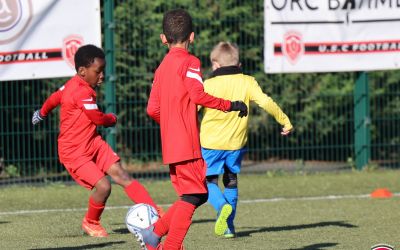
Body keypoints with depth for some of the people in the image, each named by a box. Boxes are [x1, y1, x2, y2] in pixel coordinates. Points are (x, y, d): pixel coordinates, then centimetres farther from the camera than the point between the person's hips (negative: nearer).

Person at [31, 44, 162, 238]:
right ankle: (90, 223, 10)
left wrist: (42, 113, 45)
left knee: (121, 175, -7)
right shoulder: (82, 93, -24)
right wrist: (113, 119, 9)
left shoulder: (73, 85, 8)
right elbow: (99, 119, -15)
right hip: (74, 153, -9)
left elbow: (54, 97, 25)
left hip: (94, 143, 9)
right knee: (103, 186, -20)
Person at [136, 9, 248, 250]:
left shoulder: (162, 67, 16)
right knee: (192, 196, -7)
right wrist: (230, 105, -11)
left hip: (171, 146, 9)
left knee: (197, 194, 14)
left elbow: (153, 109, 15)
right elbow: (198, 95, -20)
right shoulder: (190, 61, -6)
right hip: (188, 143, -9)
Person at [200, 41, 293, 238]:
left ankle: (222, 207, -22)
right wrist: (285, 121, 1)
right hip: (236, 142, 3)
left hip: (211, 142, -3)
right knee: (231, 182, 18)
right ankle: (228, 226, 14)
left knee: (209, 181, 8)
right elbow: (266, 102, -7)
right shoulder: (247, 82, 0)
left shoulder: (208, 85, -6)